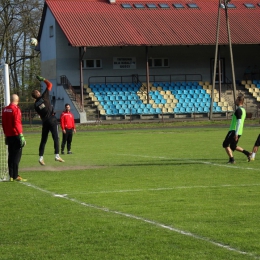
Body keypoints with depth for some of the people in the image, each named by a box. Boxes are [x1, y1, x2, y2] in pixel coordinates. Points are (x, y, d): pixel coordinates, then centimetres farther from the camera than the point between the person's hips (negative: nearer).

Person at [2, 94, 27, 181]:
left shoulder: (5, 109, 10)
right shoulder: (16, 109, -12)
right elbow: (17, 123, -18)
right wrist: (21, 136, -17)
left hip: (9, 136, 7)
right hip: (16, 135, -7)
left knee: (11, 155, 11)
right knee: (17, 155, -5)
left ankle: (11, 176, 13)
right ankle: (15, 176, -8)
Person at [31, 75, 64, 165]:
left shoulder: (35, 104, 5)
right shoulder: (44, 96, -5)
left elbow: (40, 114, 7)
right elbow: (50, 84, 1)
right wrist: (43, 79, 9)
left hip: (44, 122, 4)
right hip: (52, 120, -4)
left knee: (43, 140, 9)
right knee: (56, 138, -4)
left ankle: (41, 158, 6)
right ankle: (57, 156, -14)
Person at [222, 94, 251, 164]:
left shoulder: (238, 110, -15)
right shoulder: (243, 110, 16)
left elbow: (239, 122, -22)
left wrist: (236, 134, -24)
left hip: (234, 131, -9)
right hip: (239, 132, 9)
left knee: (225, 144, -3)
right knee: (233, 147, 18)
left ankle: (231, 159, -9)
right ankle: (247, 153, 10)